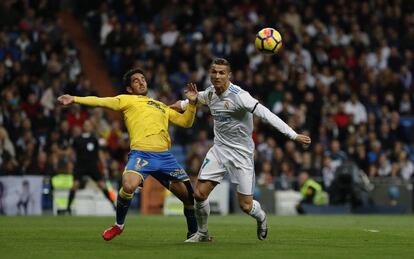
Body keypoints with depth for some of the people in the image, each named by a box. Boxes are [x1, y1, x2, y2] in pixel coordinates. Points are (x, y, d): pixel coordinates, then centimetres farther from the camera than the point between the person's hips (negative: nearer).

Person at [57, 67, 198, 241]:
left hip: (165, 156, 4)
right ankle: (118, 225, -5)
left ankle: (193, 233, 25)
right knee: (129, 186, -32)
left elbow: (185, 122, 31)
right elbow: (101, 102, 4)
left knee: (189, 195, 0)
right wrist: (75, 99, -8)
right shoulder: (127, 100, 15)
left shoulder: (161, 106, 29)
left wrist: (192, 103, 15)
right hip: (141, 154, -4)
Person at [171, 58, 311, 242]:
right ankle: (203, 233, 17)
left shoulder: (238, 95, -22)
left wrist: (294, 135, -32)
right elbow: (197, 98, 28)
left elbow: (266, 115, -28)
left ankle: (261, 218, 33)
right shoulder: (210, 92, 0)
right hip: (219, 149, 5)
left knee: (246, 205, -4)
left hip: (241, 152, -5)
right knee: (199, 193, -6)